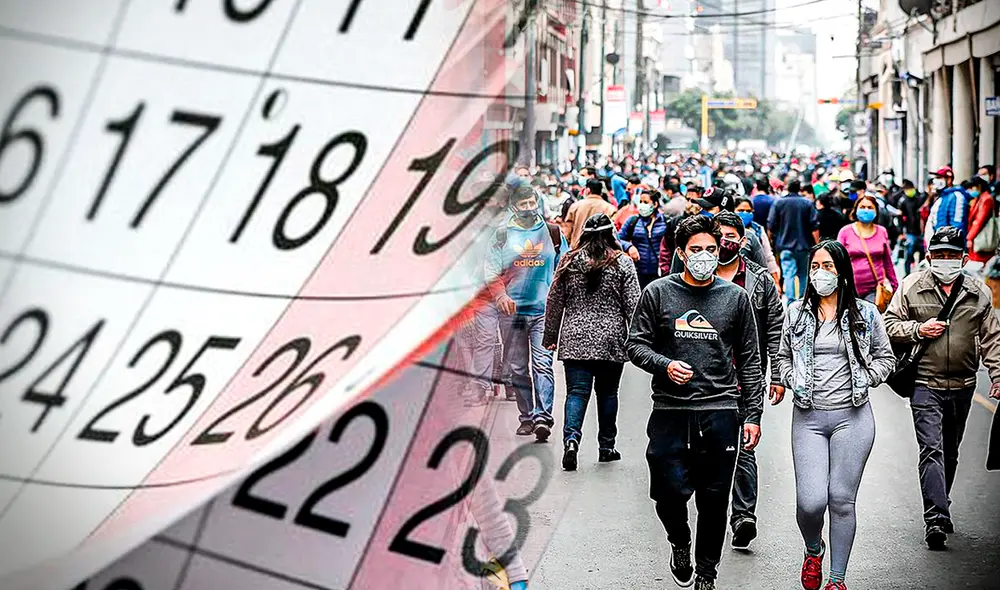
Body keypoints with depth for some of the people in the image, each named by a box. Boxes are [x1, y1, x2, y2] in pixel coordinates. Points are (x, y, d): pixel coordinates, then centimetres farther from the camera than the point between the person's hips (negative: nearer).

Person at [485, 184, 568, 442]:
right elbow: (492, 271, 4)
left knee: (542, 363, -14)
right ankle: (526, 417, 15)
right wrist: (501, 295, -13)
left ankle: (542, 416, -21)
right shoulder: (502, 235, 6)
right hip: (512, 311, 1)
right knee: (518, 368, 6)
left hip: (544, 309, -1)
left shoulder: (552, 232, 9)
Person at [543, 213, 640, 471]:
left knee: (577, 392, 0)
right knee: (607, 392, 11)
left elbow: (554, 302, 7)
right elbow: (632, 305, -3)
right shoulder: (622, 264, -2)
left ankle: (571, 437, -21)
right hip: (611, 341, -1)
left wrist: (550, 337, 16)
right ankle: (606, 447, 19)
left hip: (575, 340, 1)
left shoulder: (569, 262, 4)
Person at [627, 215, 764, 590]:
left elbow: (749, 361, 11)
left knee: (714, 500, 5)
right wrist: (665, 365, -13)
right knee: (669, 493, -7)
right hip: (670, 410, -1)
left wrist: (752, 414, 6)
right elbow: (635, 344, 6)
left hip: (721, 412, 1)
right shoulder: (658, 293, 4)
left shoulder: (735, 297, 8)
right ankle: (679, 544, 25)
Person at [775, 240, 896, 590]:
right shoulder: (797, 313, 8)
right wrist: (794, 383, 2)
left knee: (842, 500, 0)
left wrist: (863, 380, -3)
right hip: (808, 417, 1)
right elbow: (783, 357, 20)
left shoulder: (865, 314, 4)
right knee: (810, 501, -10)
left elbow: (886, 358, 13)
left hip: (852, 416, -1)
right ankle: (813, 551, 23)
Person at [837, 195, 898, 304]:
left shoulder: (882, 232, 9)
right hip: (851, 290, 0)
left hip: (875, 289, 0)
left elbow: (888, 262, 17)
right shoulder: (845, 232, 4)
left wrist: (894, 285, 18)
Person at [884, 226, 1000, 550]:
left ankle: (939, 510, 32)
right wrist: (918, 329, -12)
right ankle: (937, 519, -18)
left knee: (950, 453, 15)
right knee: (931, 450, -14)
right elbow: (890, 323, 4)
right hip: (925, 385, -3)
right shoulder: (911, 287, -1)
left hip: (962, 386, 3)